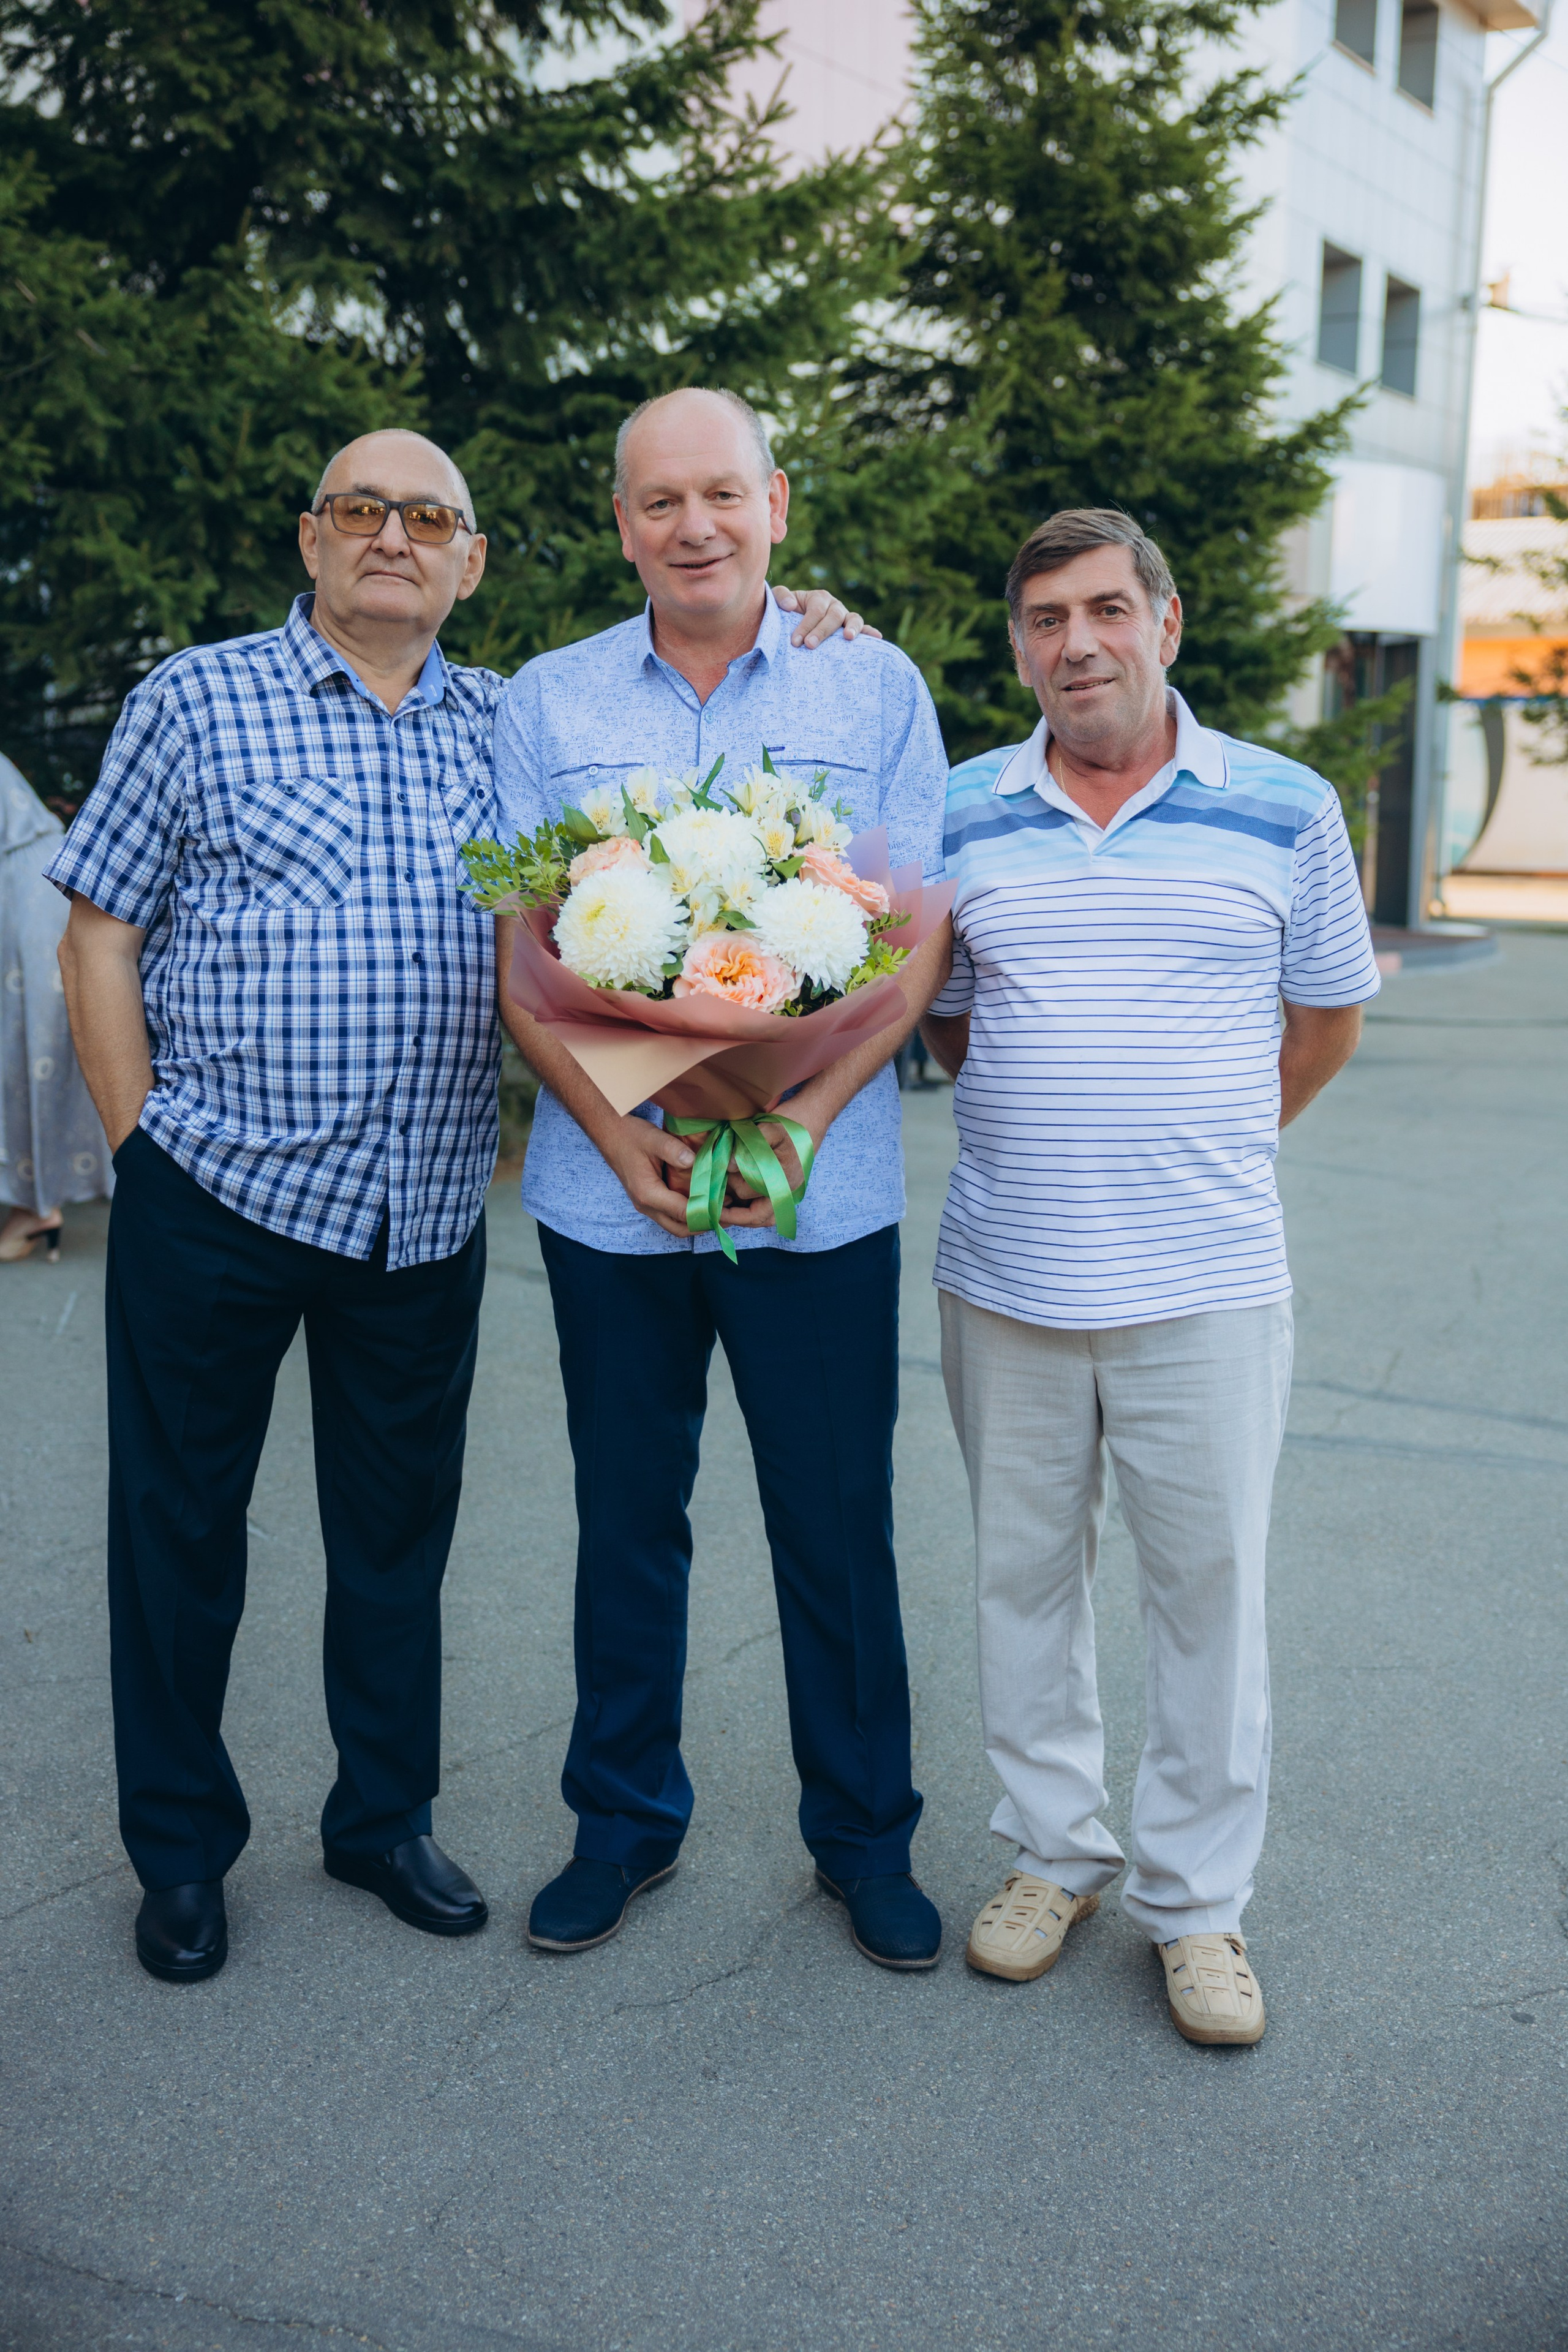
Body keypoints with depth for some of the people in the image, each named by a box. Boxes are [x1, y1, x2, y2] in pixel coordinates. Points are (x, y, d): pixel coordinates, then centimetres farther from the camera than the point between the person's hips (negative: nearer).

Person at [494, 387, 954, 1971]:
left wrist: (805, 1116, -15)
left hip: (821, 1195, -1)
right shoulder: (545, 704, 7)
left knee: (837, 1524, 6)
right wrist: (616, 1132, -12)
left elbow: (918, 936, -1)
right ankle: (624, 1821, 30)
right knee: (626, 1517, 12)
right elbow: (517, 952, 3)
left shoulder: (877, 691, 4)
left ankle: (864, 1836, 25)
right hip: (609, 1196, 2)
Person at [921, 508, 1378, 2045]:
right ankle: (1053, 1850, 31)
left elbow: (1328, 1015, 11)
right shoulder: (958, 818, 4)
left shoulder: (1283, 811, 0)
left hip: (1206, 1284, -2)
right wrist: (1049, 1133, 7)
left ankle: (1197, 1900, 22)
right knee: (1023, 1572, 12)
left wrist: (1199, 1147, 11)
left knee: (1209, 1585, 5)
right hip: (1003, 1279, 2)